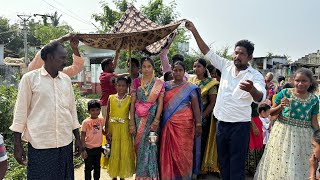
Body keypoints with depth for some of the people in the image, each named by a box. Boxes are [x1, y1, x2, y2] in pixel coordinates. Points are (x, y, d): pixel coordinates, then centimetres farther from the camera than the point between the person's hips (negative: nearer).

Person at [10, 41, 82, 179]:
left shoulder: (66, 79, 8)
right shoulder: (30, 78, -3)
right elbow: (21, 111, -2)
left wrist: (78, 139, 12)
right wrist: (17, 145, -3)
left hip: (65, 142, 4)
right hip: (40, 144, -4)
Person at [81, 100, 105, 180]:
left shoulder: (101, 120, -2)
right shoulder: (86, 122, -15)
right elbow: (83, 136, -11)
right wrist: (83, 149, -13)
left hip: (98, 148, 4)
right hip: (89, 149, -4)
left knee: (97, 167, 20)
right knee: (88, 168, 9)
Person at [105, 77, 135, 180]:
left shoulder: (129, 99, -1)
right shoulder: (111, 98, 1)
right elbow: (107, 115, 2)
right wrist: (106, 130, -3)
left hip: (124, 128, 0)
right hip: (112, 127, 1)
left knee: (124, 152, 6)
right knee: (113, 152, 8)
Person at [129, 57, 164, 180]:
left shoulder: (159, 84, 1)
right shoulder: (136, 83, 3)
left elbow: (160, 103, -3)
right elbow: (132, 103, 0)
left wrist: (156, 120, -13)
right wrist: (132, 123, -5)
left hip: (152, 118, -1)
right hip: (139, 119, 1)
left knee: (150, 146, 1)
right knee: (140, 146, 7)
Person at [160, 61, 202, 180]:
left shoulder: (190, 88, 0)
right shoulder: (166, 85, 9)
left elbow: (196, 107, -2)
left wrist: (198, 124, -9)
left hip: (184, 124, -3)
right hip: (168, 124, 3)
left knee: (182, 151, 1)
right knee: (167, 151, 8)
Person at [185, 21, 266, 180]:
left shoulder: (255, 75, -11)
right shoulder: (226, 66, 3)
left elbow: (260, 98, -27)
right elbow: (207, 52, 4)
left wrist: (252, 89, -51)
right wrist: (194, 31, -2)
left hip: (240, 125, -5)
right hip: (222, 122, 5)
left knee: (236, 166, 4)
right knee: (222, 161, 18)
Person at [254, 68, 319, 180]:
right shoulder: (285, 93, -6)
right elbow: (271, 113, -1)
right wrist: (281, 106, -18)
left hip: (303, 137, 2)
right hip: (282, 133, -1)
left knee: (299, 167, 11)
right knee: (278, 164, 9)